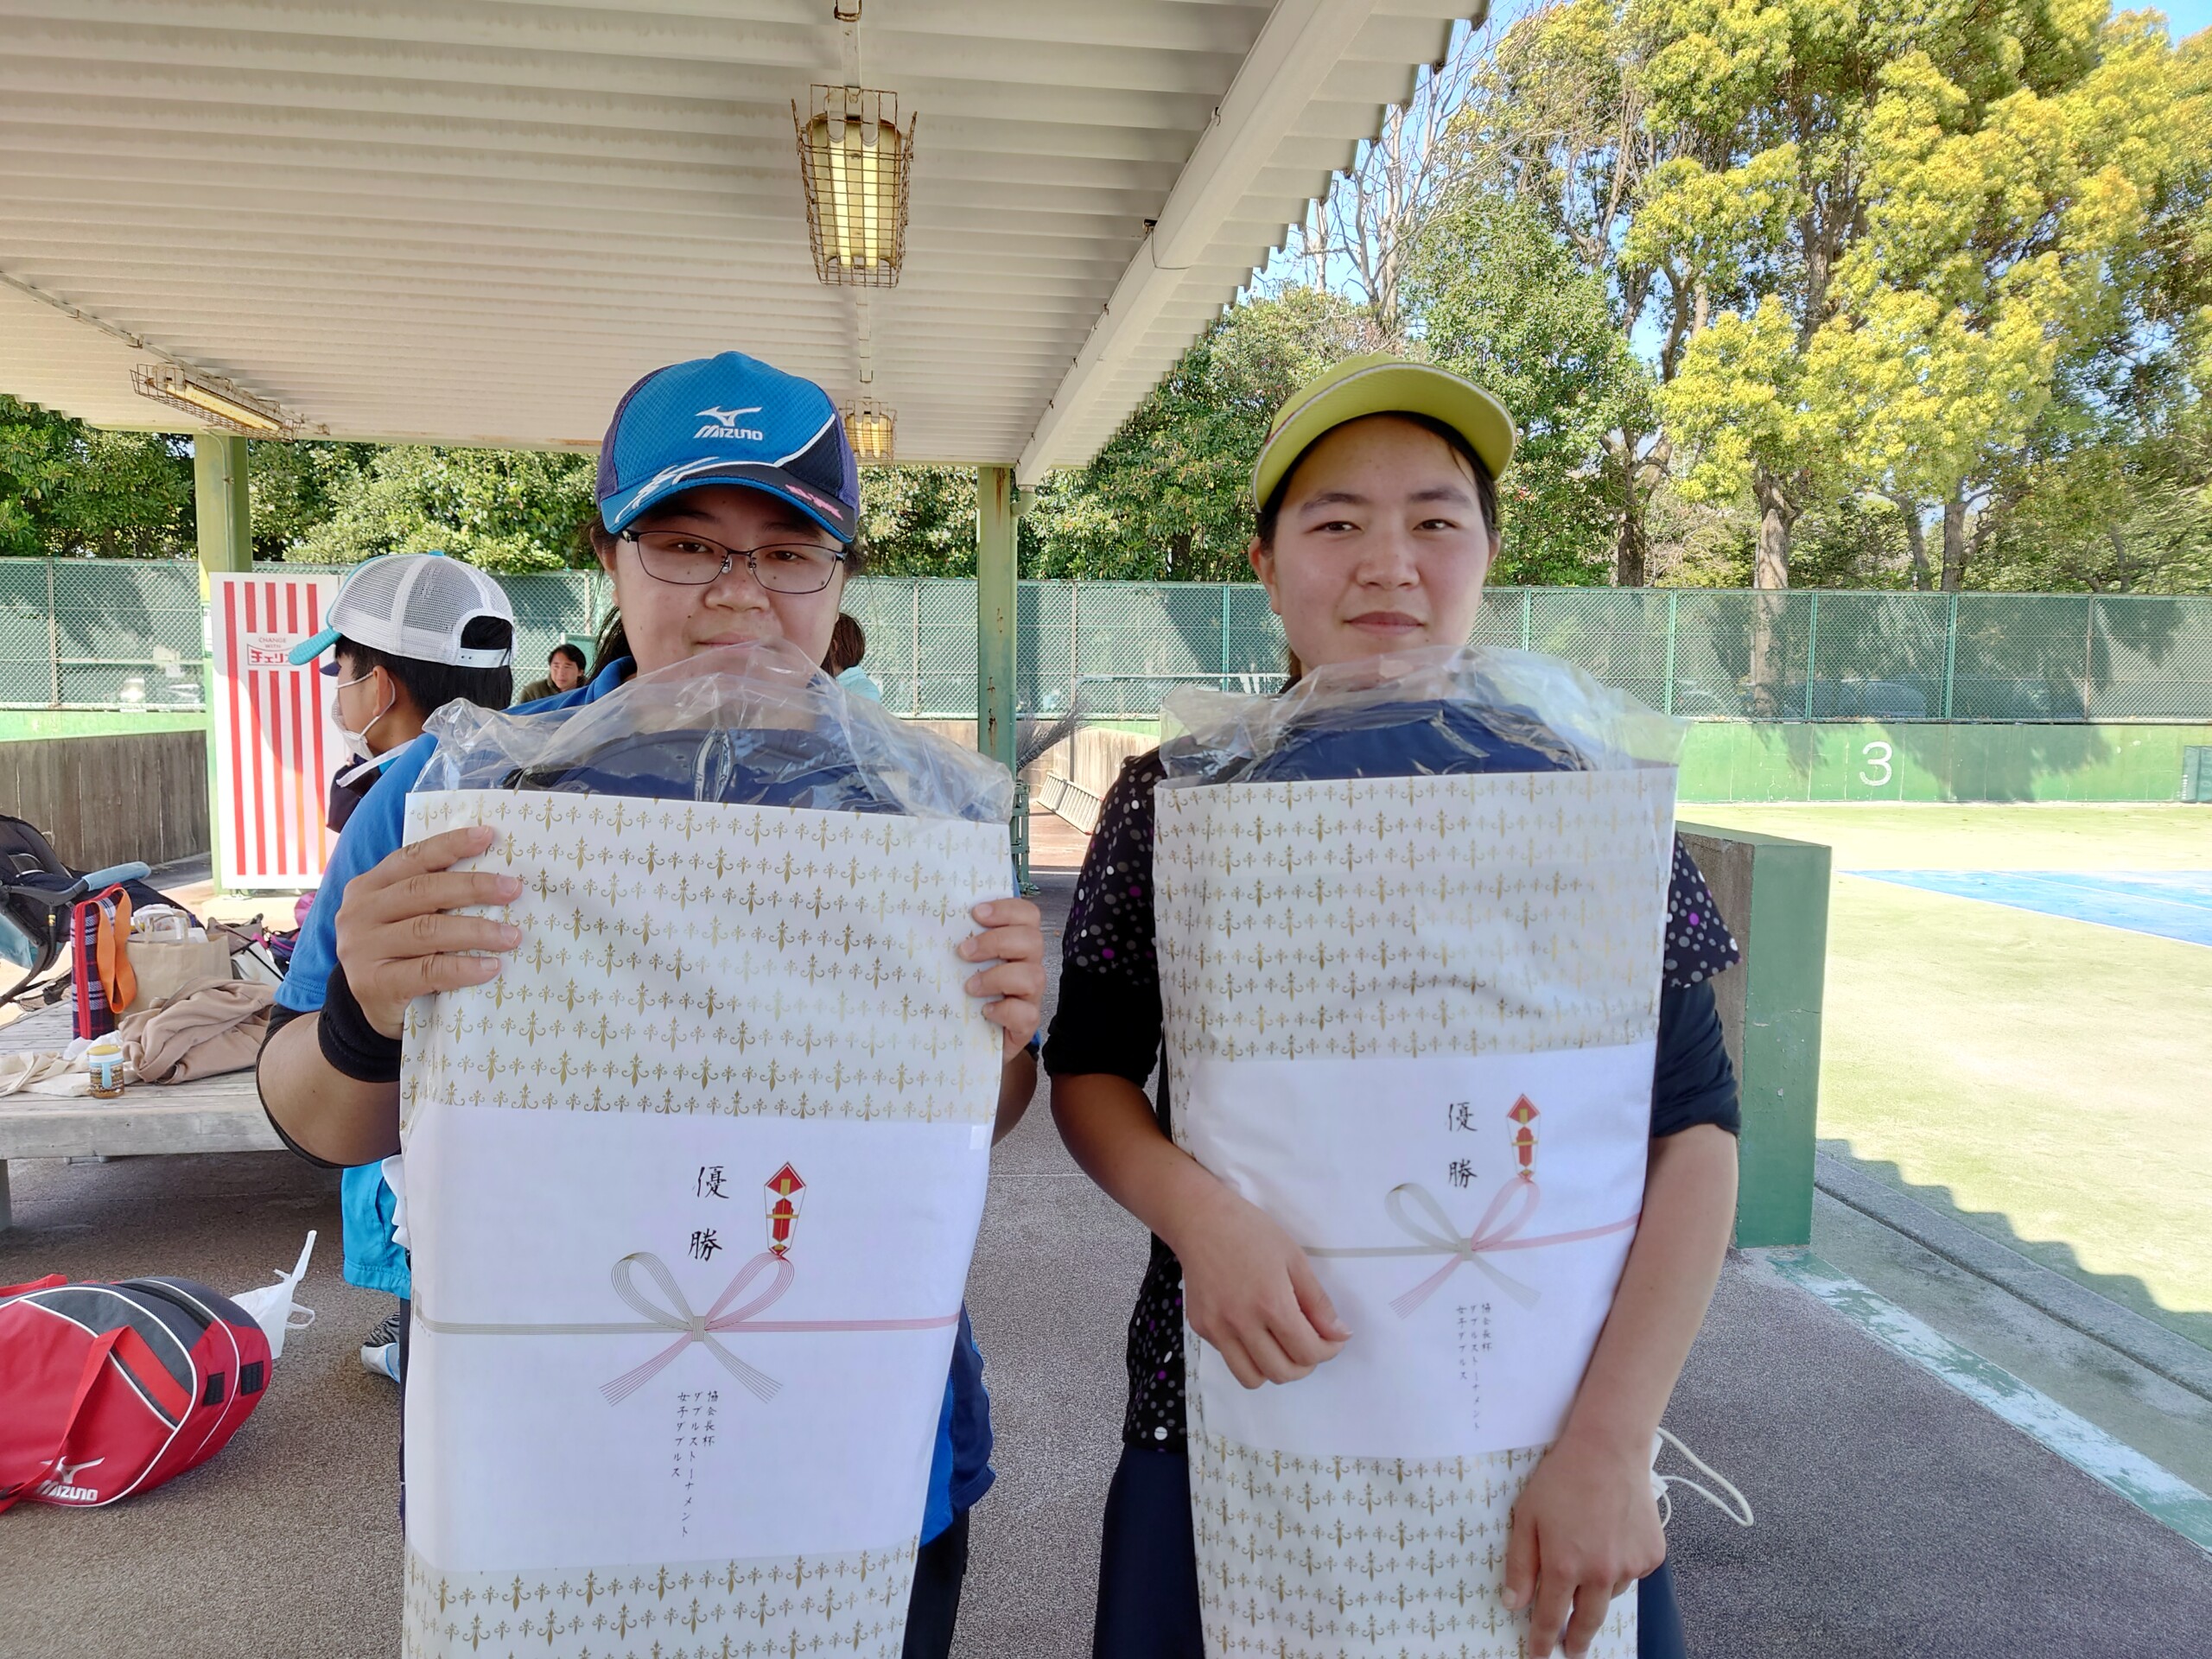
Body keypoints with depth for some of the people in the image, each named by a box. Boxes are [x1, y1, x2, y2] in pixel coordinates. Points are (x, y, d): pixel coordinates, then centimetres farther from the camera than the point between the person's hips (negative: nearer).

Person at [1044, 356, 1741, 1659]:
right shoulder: (1171, 802, -4)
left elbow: (1695, 1132, -7)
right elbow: (1089, 1068, 0)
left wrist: (1611, 1443, -15)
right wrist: (1197, 1210, -20)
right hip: (1230, 1405, 1)